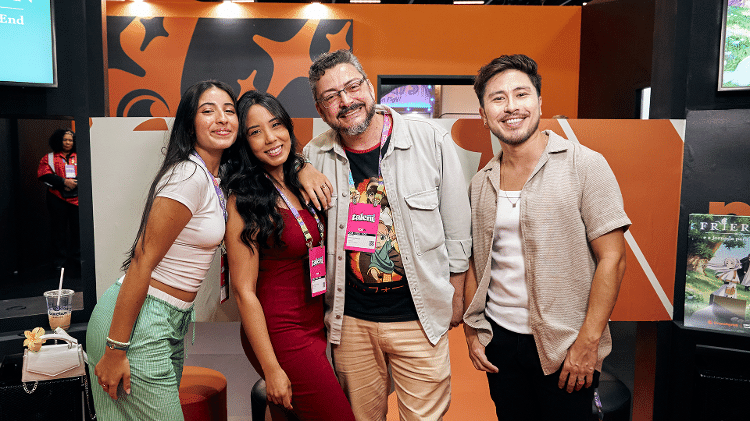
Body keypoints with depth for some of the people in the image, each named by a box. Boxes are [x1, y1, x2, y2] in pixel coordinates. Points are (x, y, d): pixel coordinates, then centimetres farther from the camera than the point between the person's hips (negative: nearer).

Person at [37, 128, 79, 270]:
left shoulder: (79, 158, 13)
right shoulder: (49, 158, 6)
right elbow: (44, 175, -7)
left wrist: (74, 182, -14)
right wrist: (64, 181, -17)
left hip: (76, 198, 2)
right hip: (57, 198, -2)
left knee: (77, 225, 5)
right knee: (59, 227, 4)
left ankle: (76, 254, 19)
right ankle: (60, 258, 14)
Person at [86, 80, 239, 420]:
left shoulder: (215, 178, 7)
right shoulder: (189, 175, -19)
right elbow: (143, 260, -19)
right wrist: (115, 350, -18)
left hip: (172, 321, 9)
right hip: (138, 321, -9)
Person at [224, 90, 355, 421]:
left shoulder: (300, 182, 5)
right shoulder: (244, 202, -14)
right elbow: (244, 292, -15)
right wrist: (271, 369, -14)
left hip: (317, 326, 6)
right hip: (279, 332, -6)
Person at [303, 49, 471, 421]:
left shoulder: (431, 141, -8)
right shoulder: (314, 157, -3)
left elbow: (456, 224, 1)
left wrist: (456, 293, 6)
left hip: (420, 318, -2)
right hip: (350, 319, 2)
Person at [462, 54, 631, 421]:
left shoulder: (585, 166, -9)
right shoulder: (480, 183, 5)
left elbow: (611, 259, -11)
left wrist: (587, 343, -14)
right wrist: (472, 332, 6)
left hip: (564, 347, -4)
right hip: (498, 339, 4)